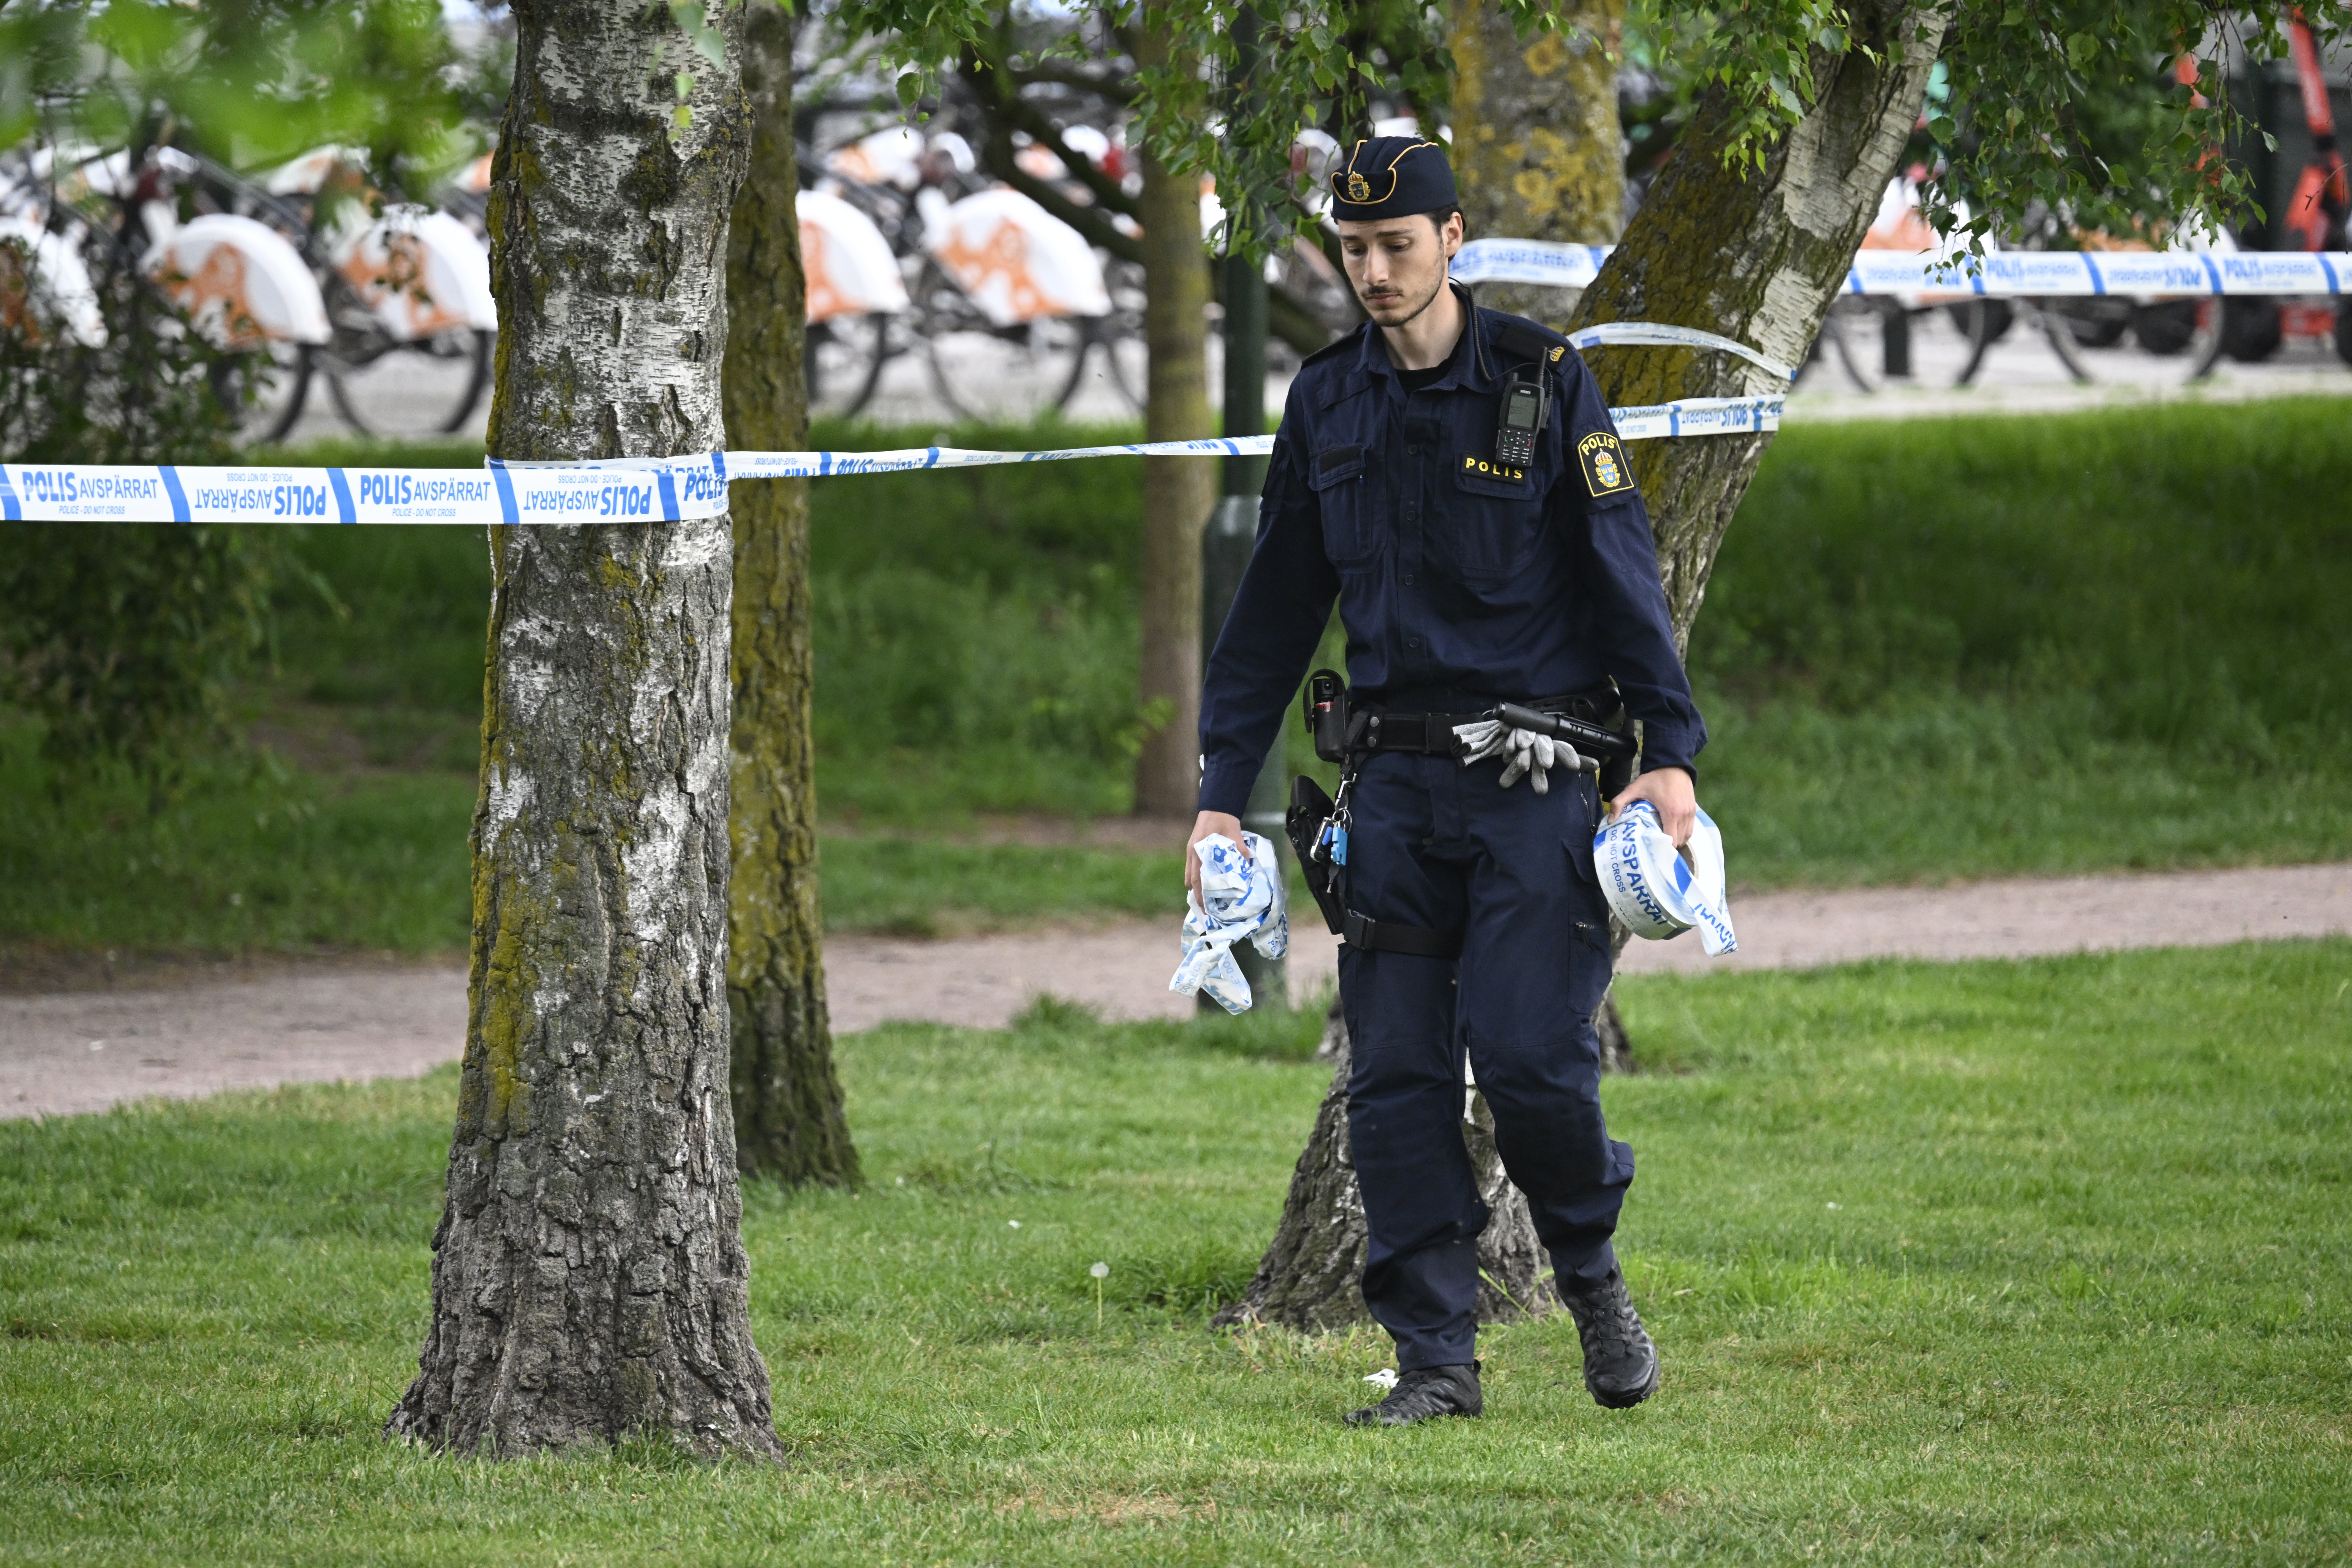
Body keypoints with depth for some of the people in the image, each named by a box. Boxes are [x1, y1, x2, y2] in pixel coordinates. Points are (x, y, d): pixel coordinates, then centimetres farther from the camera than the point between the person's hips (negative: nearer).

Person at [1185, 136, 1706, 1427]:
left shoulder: (1541, 379, -3)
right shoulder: (1327, 400, 9)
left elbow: (1622, 570, -3)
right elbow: (1275, 606, 15)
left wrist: (1668, 751, -11)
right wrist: (1221, 791, 11)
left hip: (1537, 775, -4)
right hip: (1395, 778, 4)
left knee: (1528, 1054, -13)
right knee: (1395, 1076, -2)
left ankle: (1591, 1271, 15)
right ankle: (1435, 1360, 3)